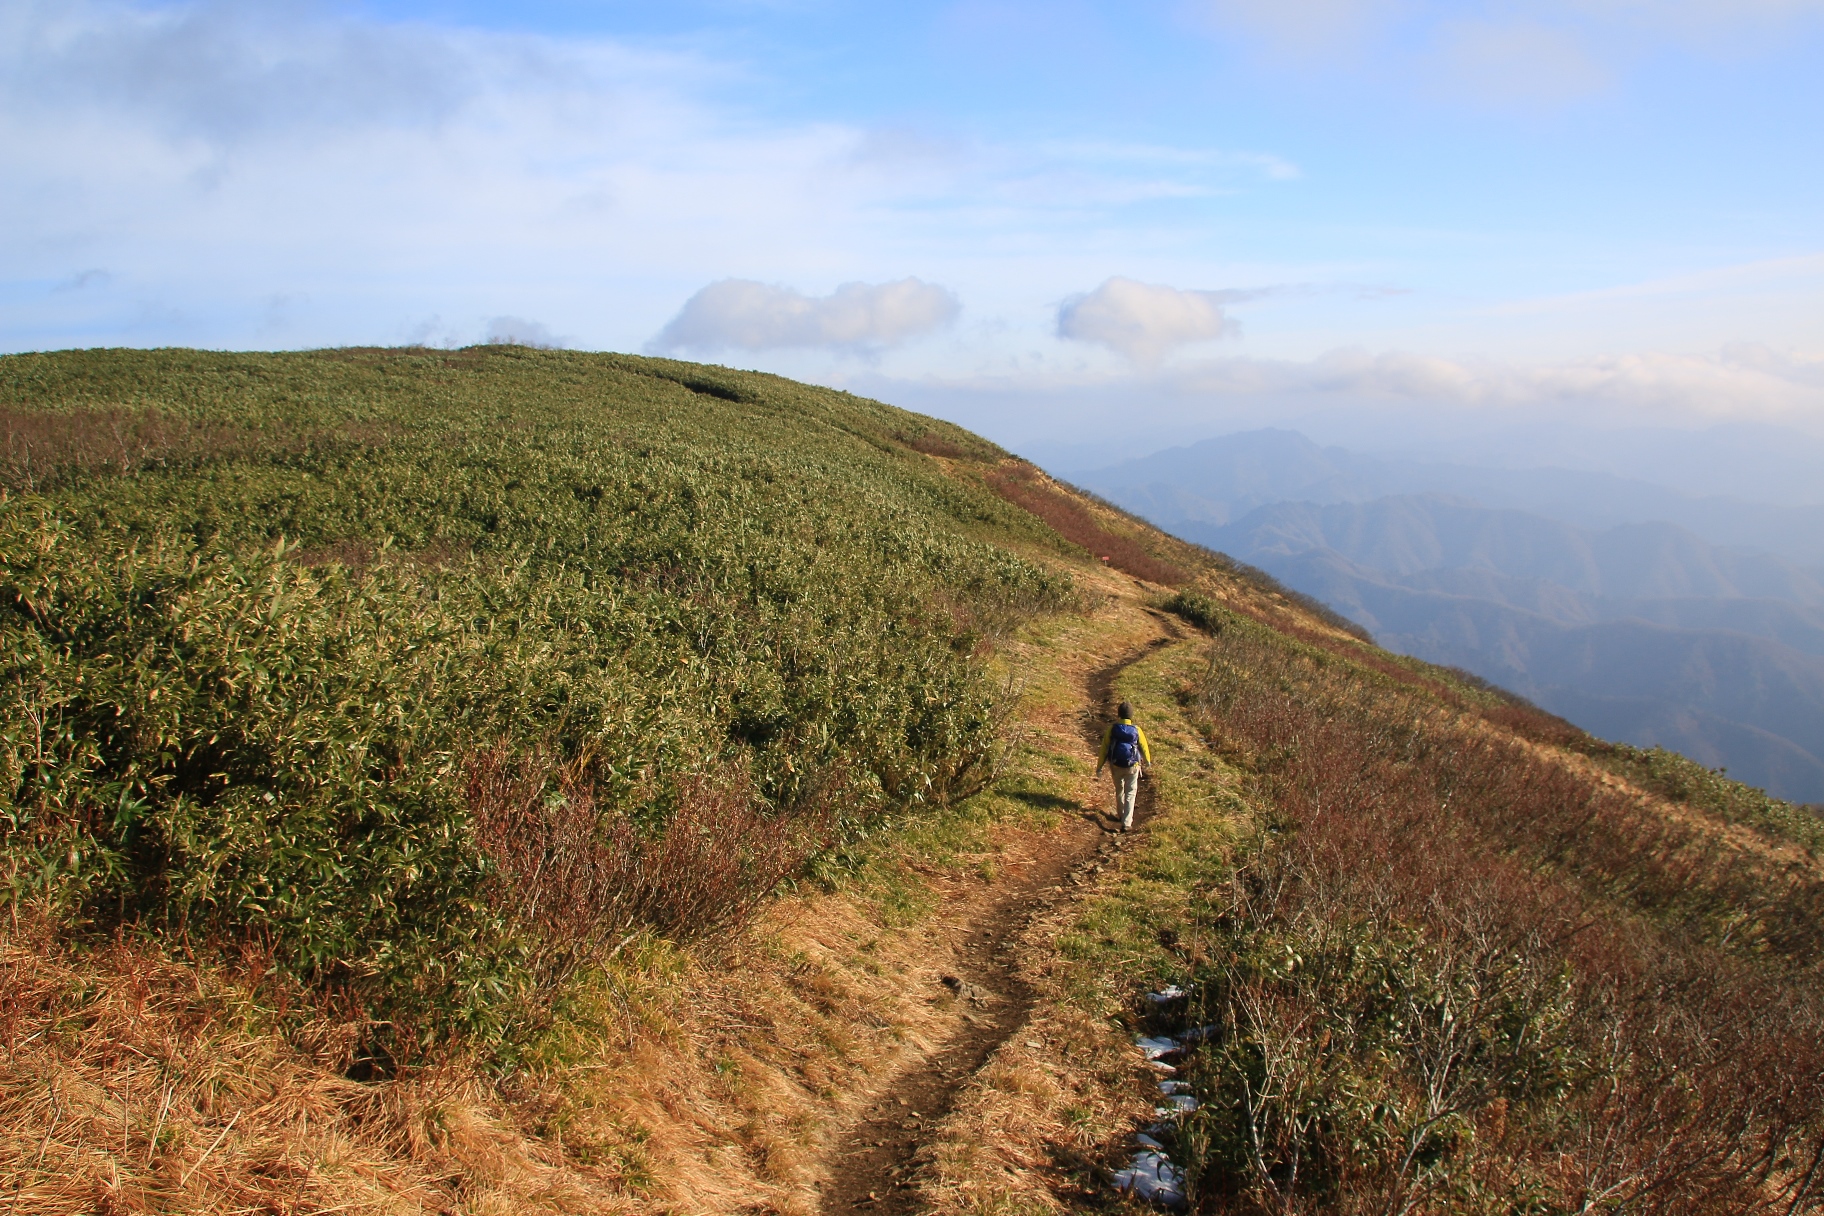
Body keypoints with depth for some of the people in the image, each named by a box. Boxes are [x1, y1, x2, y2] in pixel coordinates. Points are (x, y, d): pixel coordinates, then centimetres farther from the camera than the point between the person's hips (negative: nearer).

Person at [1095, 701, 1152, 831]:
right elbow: (1144, 748, 0)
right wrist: (1147, 761, 21)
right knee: (1130, 793, 10)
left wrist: (1099, 766, -3)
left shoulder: (1112, 728, -15)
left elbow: (1104, 748, -11)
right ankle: (1126, 822, 1)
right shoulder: (1137, 730, -15)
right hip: (1132, 767, -1)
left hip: (1116, 765, 1)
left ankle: (1121, 814, 42)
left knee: (1119, 790, 23)